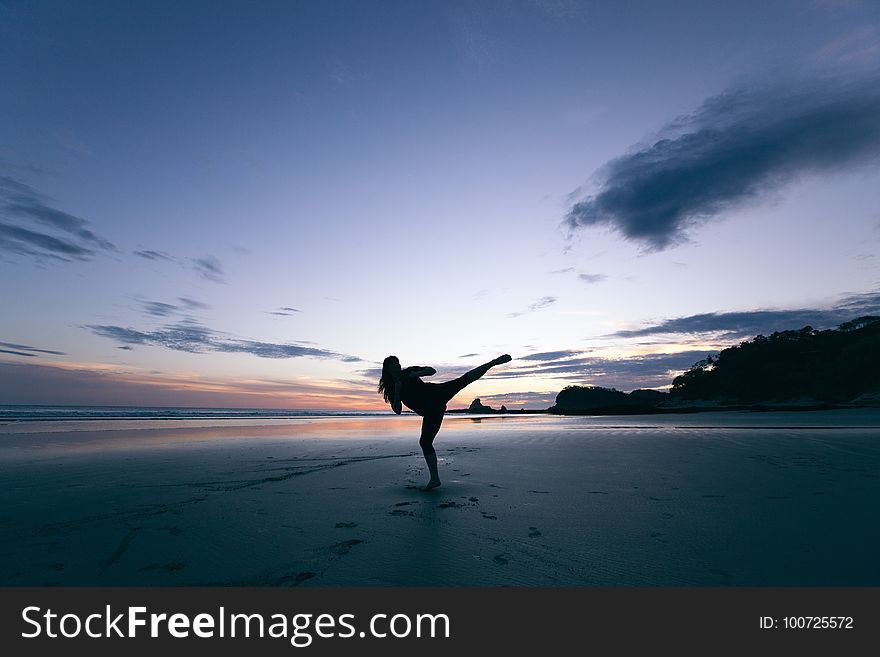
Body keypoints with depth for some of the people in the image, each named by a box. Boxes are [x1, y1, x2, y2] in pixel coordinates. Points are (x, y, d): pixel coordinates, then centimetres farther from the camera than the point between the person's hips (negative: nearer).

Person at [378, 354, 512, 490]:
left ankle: (493, 362, -17)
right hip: (430, 412, 1)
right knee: (425, 442, -2)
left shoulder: (409, 372, 9)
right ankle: (434, 479, 9)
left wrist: (417, 373, -12)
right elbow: (397, 410, -4)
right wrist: (397, 391, -15)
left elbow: (432, 370, 4)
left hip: (438, 394, -1)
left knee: (463, 380, -20)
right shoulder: (390, 390, 9)